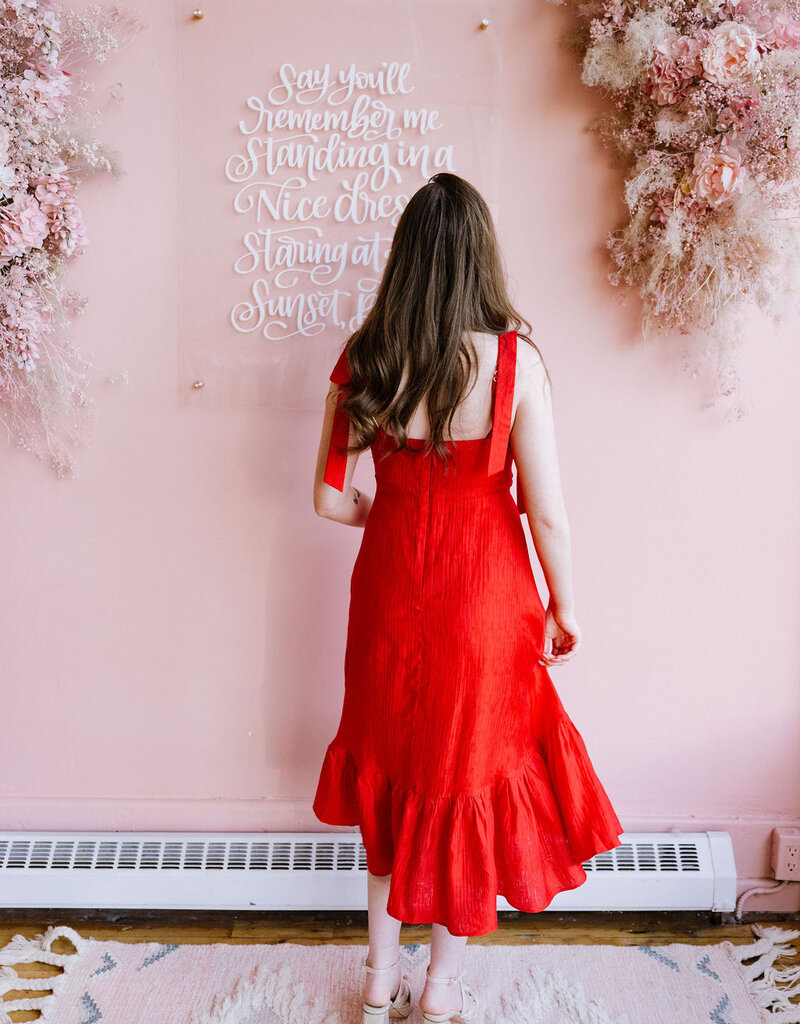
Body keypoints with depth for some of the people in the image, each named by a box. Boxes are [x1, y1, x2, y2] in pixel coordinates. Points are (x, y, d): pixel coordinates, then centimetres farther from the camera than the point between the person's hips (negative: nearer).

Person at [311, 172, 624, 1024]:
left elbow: (330, 498, -3)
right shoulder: (514, 360, -17)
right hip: (483, 599, -3)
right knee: (475, 773, 17)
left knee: (394, 772, 22)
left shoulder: (364, 359, -7)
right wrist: (565, 608, 1)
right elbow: (546, 511, -14)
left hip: (391, 594, 4)